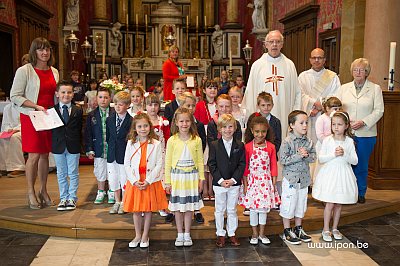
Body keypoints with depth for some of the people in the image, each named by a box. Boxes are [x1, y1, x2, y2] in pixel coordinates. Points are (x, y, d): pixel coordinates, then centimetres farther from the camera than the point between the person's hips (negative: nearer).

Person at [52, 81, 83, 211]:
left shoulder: (78, 111, 1)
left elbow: (80, 129, 0)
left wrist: (79, 144, -5)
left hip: (73, 147, -1)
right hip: (58, 146, 1)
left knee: (73, 173, 6)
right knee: (61, 174, 11)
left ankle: (72, 198, 17)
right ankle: (63, 198, 22)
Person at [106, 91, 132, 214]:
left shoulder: (131, 121, -10)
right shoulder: (109, 119, 5)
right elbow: (108, 137, 12)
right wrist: (111, 149, 6)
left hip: (125, 155, -4)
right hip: (112, 155, 5)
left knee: (124, 179, 5)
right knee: (113, 179, 12)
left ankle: (124, 203, 22)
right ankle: (117, 202, 29)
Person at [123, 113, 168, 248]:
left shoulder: (156, 144, -5)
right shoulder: (131, 143, 0)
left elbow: (159, 164, -7)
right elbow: (126, 164, 0)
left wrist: (148, 180, -14)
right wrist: (134, 181, -10)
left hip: (151, 182, -1)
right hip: (134, 182, 2)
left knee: (148, 209, 9)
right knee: (136, 210, 11)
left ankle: (145, 236, 25)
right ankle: (138, 235, 27)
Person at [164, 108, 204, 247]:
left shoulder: (197, 140, -2)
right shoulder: (172, 140, -4)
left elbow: (200, 161, 4)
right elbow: (168, 162, 0)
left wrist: (201, 179, 2)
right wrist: (167, 181, 0)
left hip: (192, 177, 0)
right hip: (177, 176, 0)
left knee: (189, 207, 8)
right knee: (178, 207, 8)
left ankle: (187, 234, 22)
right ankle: (180, 234, 22)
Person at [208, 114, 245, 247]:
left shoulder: (240, 145, 0)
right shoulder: (214, 145, -4)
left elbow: (242, 164, -2)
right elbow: (211, 164, -5)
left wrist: (233, 179, -12)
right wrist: (220, 180, -13)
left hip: (234, 183, 1)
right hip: (219, 183, -1)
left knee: (232, 210, 11)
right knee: (220, 210, 9)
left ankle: (232, 234, 24)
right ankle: (220, 234, 22)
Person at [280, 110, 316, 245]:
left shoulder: (308, 141, 2)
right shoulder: (287, 141, -14)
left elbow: (313, 157, 3)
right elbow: (283, 160, -18)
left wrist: (306, 155, -18)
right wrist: (299, 156, -22)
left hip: (304, 178, 6)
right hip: (290, 178, -5)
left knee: (301, 203, 16)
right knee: (288, 204, 3)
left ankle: (298, 229, 32)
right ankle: (287, 231, 18)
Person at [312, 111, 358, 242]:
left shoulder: (349, 141, 0)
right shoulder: (327, 140, -5)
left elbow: (355, 161, -2)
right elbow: (321, 158, -8)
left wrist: (344, 154, -18)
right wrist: (334, 154, -20)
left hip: (343, 174, 2)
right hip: (329, 174, -2)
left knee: (338, 204, 11)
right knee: (330, 204, -2)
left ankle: (335, 228, 26)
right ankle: (326, 230, 12)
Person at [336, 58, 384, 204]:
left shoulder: (375, 89, 4)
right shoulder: (344, 88, 11)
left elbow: (378, 110, -1)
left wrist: (363, 122, -14)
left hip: (366, 133, -1)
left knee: (362, 165, 5)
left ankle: (361, 193, 21)